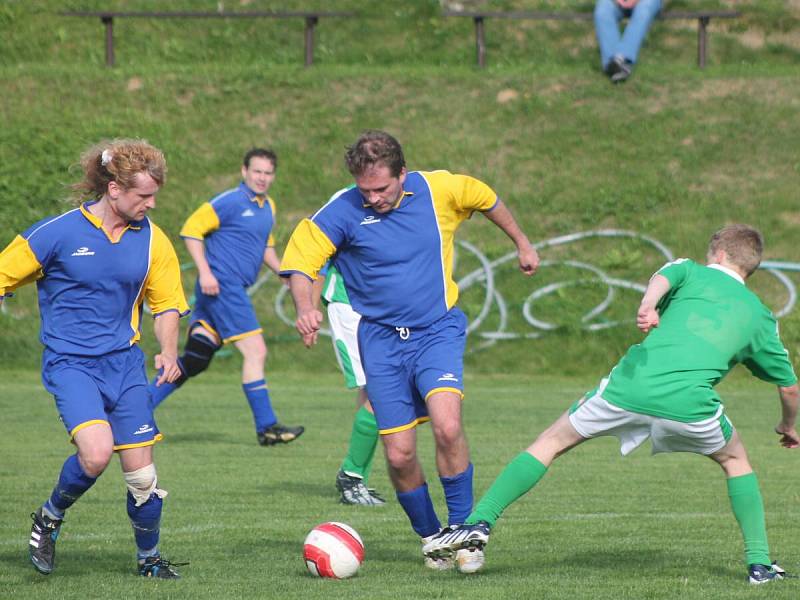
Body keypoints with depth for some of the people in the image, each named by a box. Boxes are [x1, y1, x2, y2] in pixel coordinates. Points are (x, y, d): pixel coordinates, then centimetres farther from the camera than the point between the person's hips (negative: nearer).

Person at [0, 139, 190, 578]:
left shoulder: (151, 239, 1)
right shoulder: (58, 233, -11)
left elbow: (166, 303, 12)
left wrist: (168, 351, -5)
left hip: (125, 363, 4)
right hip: (69, 362, -4)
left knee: (142, 475, 1)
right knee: (96, 452, -26)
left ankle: (149, 559, 24)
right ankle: (50, 517, 3)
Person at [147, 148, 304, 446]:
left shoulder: (268, 207, 17)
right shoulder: (230, 202, -10)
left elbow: (266, 246, 32)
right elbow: (191, 230, -11)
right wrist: (205, 272, -18)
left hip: (234, 290, 9)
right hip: (222, 286, -9)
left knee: (194, 360, 7)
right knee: (255, 351, -10)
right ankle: (266, 427, -5)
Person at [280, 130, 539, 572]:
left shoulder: (438, 190, -7)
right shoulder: (342, 212, -12)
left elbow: (487, 200, 14)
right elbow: (299, 261, -12)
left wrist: (522, 244, 27)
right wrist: (305, 308, -32)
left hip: (438, 330, 0)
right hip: (381, 340, 0)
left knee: (447, 427, -24)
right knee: (399, 454, -5)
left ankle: (462, 531, -8)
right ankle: (431, 538, 20)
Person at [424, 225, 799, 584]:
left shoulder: (692, 272, 24)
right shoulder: (760, 315, 27)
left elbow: (663, 277, -2)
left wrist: (648, 305, -23)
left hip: (633, 384, -1)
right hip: (690, 401, 1)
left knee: (552, 442, 16)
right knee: (735, 460, 30)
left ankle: (480, 522, 4)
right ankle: (759, 563, 21)